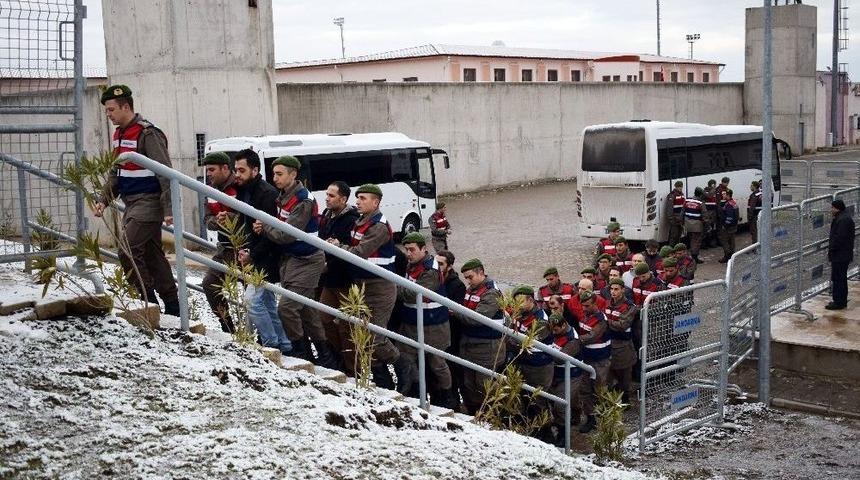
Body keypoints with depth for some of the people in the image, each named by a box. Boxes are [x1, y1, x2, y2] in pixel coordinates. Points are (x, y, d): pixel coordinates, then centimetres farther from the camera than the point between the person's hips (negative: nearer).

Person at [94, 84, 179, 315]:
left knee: (128, 252, -15)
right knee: (151, 255, 11)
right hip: (132, 204, 9)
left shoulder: (147, 133, -15)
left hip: (148, 202, -9)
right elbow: (115, 173, 21)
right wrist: (103, 200, 8)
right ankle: (173, 307, 19)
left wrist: (169, 209, -21)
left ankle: (150, 303, -6)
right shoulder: (119, 134, 14)